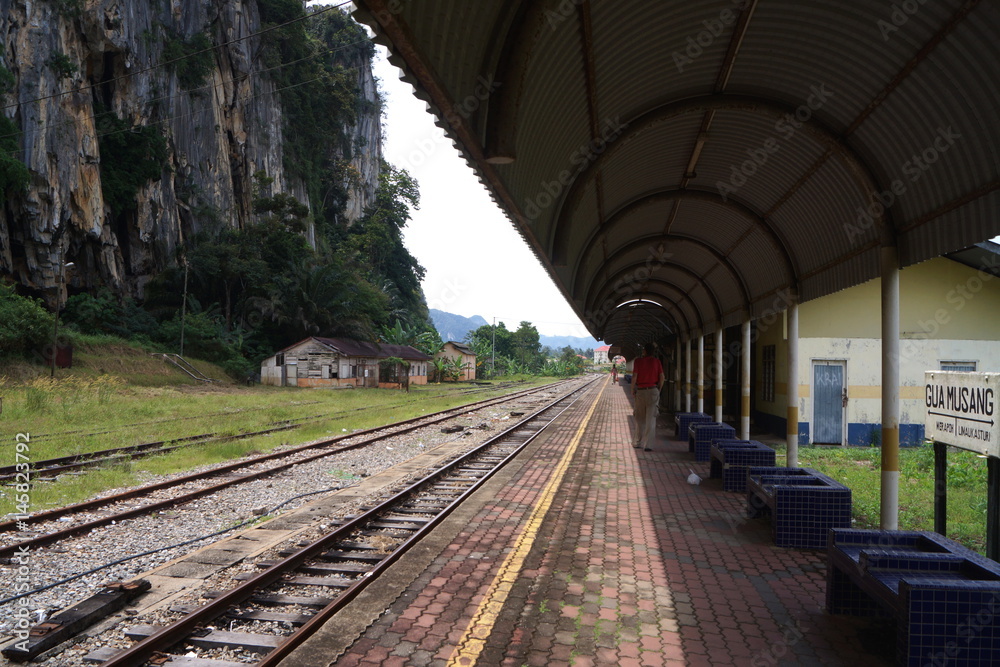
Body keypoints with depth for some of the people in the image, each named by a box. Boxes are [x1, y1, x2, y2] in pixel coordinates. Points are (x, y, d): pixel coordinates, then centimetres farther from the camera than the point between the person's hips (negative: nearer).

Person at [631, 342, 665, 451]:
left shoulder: (638, 361, -2)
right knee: (651, 419, 1)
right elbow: (662, 378, -1)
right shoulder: (656, 361, 3)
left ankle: (637, 442, 20)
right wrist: (659, 390, 11)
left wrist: (632, 391, 1)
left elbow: (634, 377, -9)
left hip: (640, 392, 0)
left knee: (640, 419, 13)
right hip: (653, 391, 0)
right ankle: (647, 444, -3)